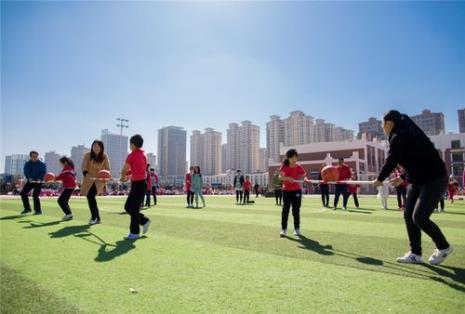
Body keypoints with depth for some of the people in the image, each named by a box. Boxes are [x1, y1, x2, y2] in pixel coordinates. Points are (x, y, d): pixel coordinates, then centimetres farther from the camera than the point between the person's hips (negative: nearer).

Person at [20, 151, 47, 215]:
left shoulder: (42, 164, -5)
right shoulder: (27, 164, 3)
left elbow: (43, 172, -15)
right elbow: (26, 172, -10)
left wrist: (39, 179, -33)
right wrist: (29, 178, -30)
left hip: (38, 182, -5)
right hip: (30, 181, 5)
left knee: (35, 195, -16)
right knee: (23, 193, -1)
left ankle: (38, 210, -5)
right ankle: (27, 208, 16)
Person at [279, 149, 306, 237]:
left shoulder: (299, 167, -4)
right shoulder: (284, 166, -3)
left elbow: (304, 176, -1)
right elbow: (281, 177, -8)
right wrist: (288, 178, -26)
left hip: (297, 190, 0)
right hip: (286, 191, 0)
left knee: (296, 211, 5)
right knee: (285, 210, -1)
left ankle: (297, 229, 18)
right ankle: (284, 229, 7)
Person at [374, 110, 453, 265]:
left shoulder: (399, 136, -19)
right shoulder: (405, 133, 11)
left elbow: (391, 161, -16)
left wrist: (380, 179, -1)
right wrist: (402, 177, 22)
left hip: (435, 179, -10)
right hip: (419, 180, 10)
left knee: (419, 217, -12)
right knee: (408, 215, 6)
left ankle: (444, 247, 14)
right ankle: (415, 254, 14)